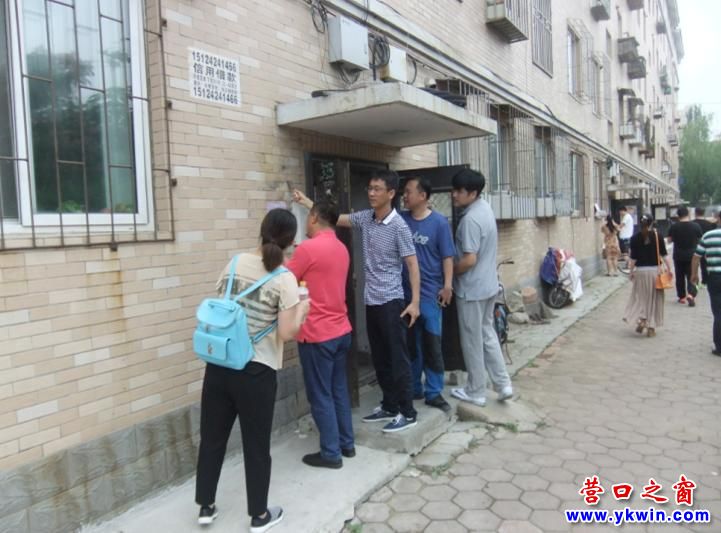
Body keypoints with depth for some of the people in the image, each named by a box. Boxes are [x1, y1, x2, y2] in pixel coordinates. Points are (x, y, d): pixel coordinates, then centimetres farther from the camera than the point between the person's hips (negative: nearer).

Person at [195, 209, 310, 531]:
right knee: (256, 445, 11)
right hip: (256, 372, -4)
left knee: (212, 438, 18)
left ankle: (205, 506, 34)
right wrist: (302, 310, 2)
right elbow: (286, 333, -15)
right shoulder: (285, 279, -13)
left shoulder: (235, 263, 3)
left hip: (218, 365, 5)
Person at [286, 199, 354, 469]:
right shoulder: (341, 249, 9)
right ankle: (346, 443, 28)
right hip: (341, 330, 8)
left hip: (317, 334, -8)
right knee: (339, 390, 17)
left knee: (320, 396, 4)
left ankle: (331, 453, 13)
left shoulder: (308, 248, -15)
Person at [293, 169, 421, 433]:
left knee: (398, 358, 0)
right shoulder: (365, 218, 6)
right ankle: (390, 406, 28)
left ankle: (408, 413, 12)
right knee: (380, 359, 14)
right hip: (371, 300, 7)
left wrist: (415, 302, -18)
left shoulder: (399, 226, -13)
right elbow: (334, 218, 15)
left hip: (391, 301, -7)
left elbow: (412, 263, -13)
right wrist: (306, 202, 6)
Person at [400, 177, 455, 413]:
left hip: (430, 293, -3)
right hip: (404, 292, 4)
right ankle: (413, 388, 26)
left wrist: (447, 285, -12)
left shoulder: (439, 222, -5)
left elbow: (447, 256, -5)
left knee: (432, 344, 2)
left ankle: (434, 392, 13)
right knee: (410, 343, 13)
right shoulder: (400, 219, 5)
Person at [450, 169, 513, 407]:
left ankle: (475, 392, 19)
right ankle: (503, 384, 23)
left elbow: (469, 260, -25)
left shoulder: (470, 219, -24)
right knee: (487, 334, 20)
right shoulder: (485, 207, 6)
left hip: (471, 288, -9)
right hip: (488, 284, 9)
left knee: (472, 342, 5)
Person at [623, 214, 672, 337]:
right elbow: (664, 254, -4)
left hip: (640, 271, 0)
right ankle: (651, 327, 10)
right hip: (655, 270, 0)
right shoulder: (657, 236, -3)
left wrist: (630, 271, 5)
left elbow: (633, 258, -3)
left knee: (640, 297, 13)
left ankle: (641, 320, -3)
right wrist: (669, 268, 2)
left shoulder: (635, 238, -3)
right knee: (654, 299, 8)